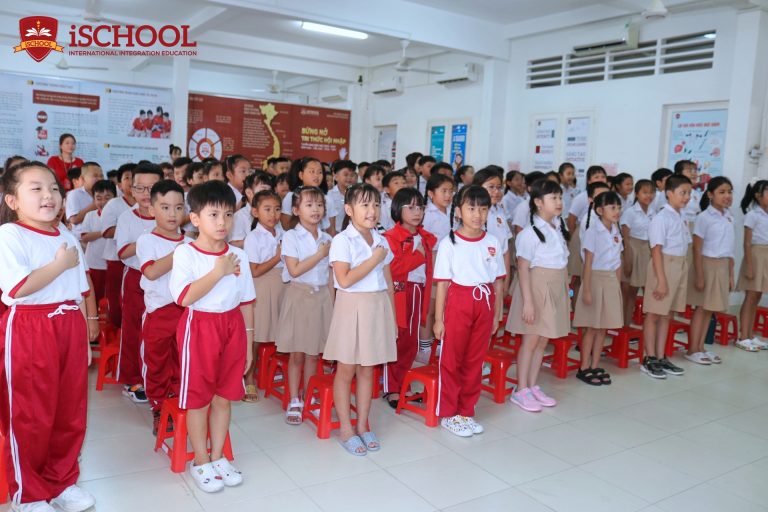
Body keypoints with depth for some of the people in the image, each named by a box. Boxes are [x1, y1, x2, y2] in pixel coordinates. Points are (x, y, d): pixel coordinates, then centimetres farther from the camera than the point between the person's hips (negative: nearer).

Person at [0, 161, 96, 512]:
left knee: (70, 411, 12)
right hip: (28, 331, -6)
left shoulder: (68, 238, 12)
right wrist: (61, 264, -13)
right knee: (30, 417, 4)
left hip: (69, 327, 6)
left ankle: (62, 481, 30)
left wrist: (85, 336, 14)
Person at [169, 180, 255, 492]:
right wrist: (218, 272, -21)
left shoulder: (238, 256, 3)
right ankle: (200, 462, 22)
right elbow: (184, 297, -21)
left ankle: (218, 457, 28)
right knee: (198, 398, 7)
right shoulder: (185, 253, -9)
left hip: (232, 327, 4)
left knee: (224, 396, 12)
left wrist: (248, 343, 9)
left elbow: (246, 302, 8)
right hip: (199, 328, -4)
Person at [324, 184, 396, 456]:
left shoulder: (381, 241, 8)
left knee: (367, 370, 12)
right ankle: (346, 430, 18)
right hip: (352, 308, -5)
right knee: (346, 370, 5)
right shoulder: (342, 240, -10)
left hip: (378, 308, 5)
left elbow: (388, 282, 13)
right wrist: (374, 259, -17)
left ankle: (362, 426, 25)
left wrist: (392, 315, 11)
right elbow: (344, 280, -20)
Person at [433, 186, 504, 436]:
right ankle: (448, 414, 21)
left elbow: (498, 282, 9)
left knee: (475, 361, 12)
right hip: (458, 304, -3)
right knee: (451, 361, 6)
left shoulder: (493, 242, 4)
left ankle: (466, 412, 27)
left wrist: (497, 314, 8)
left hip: (484, 305, 4)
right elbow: (442, 283, -6)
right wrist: (438, 318, -6)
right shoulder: (449, 243, -6)